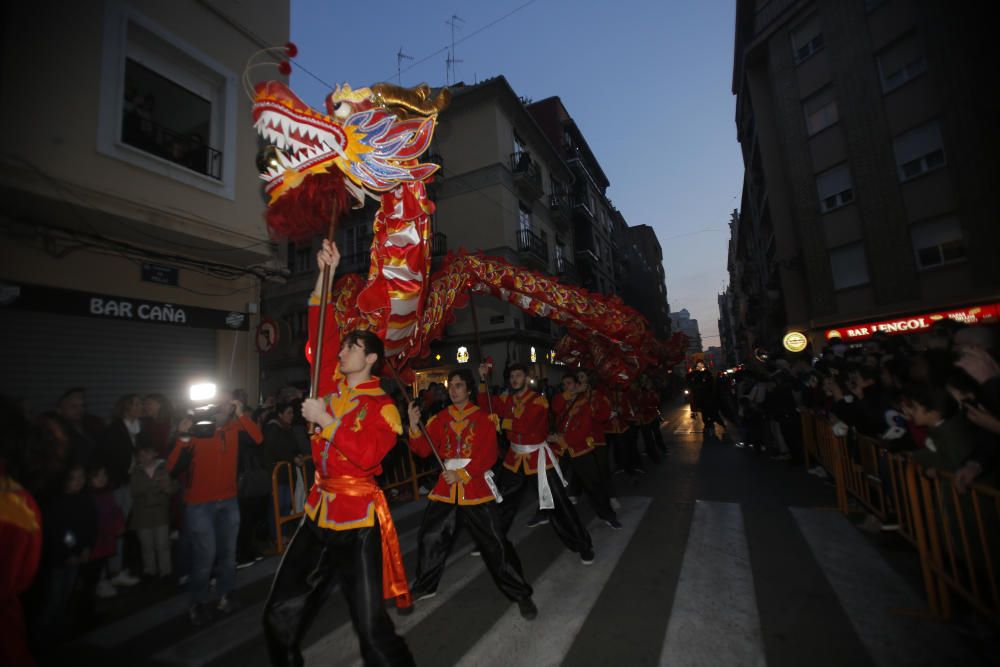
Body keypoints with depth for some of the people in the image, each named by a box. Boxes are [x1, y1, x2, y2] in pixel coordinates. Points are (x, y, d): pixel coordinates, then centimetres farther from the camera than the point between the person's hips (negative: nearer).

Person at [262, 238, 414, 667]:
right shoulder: (332, 386, 6)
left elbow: (367, 454, -24)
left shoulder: (382, 406, -10)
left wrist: (325, 420, -20)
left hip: (357, 519, -6)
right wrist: (326, 274, 2)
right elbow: (321, 332, 6)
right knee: (281, 615, 15)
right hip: (319, 511, 6)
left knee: (371, 627, 2)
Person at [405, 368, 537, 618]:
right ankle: (424, 586, 37)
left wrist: (463, 475, -18)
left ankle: (521, 594, 14)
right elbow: (424, 450, -1)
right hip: (446, 486, 4)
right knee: (430, 537, 12)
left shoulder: (483, 418, -5)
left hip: (476, 485, -4)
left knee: (494, 542, -2)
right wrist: (414, 426, -16)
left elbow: (488, 456, -11)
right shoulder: (440, 418, 6)